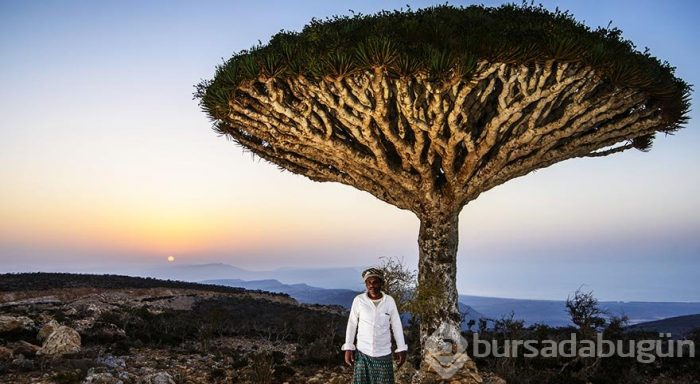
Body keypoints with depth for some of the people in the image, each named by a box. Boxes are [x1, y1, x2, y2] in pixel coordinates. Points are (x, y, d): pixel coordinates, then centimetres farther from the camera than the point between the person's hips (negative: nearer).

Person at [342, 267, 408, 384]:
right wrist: (348, 348, -3)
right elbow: (352, 324, -1)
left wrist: (401, 349, 1)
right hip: (362, 353, 0)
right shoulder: (358, 300, -8)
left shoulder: (390, 301, -5)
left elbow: (397, 326, 2)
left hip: (383, 354, 1)